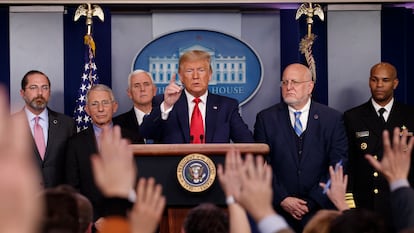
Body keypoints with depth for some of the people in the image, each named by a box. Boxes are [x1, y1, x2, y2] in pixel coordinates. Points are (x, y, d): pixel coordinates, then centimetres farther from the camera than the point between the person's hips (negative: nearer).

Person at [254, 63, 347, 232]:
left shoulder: (333, 119, 2)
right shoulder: (266, 118, 4)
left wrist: (312, 202, -9)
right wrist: (282, 199, -11)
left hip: (319, 211, 0)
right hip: (278, 211, 0)